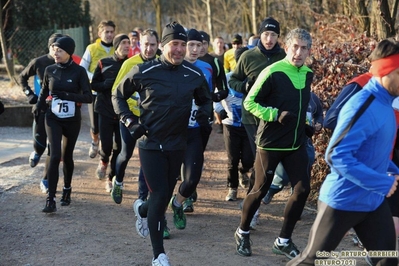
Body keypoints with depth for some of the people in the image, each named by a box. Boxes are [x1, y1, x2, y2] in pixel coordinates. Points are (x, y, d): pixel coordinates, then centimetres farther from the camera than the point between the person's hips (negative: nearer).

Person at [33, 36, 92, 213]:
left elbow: (88, 97, -12)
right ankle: (50, 199, -13)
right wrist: (38, 106, -2)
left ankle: (67, 189, 36)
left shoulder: (79, 71, -9)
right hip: (53, 119, 1)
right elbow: (44, 91, 16)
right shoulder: (50, 70, -2)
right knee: (55, 156, -13)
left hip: (72, 120, 0)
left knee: (67, 156, 12)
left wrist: (67, 95, -25)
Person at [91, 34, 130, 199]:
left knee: (119, 148, 1)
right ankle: (103, 161, 31)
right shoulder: (104, 63, 0)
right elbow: (94, 85, 1)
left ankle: (112, 179, 18)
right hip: (105, 110, -1)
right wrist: (108, 84, -17)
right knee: (106, 145, -4)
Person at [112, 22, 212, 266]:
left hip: (177, 144, 4)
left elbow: (205, 99, 18)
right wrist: (129, 120, -7)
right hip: (151, 143, -4)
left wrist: (205, 113, -3)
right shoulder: (144, 72, -10)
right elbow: (118, 95, 5)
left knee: (166, 195, 13)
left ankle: (143, 210, 50)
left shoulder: (195, 75, 0)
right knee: (160, 196, -9)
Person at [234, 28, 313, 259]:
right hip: (270, 143, -6)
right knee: (261, 190, 4)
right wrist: (275, 115, -22)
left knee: (303, 189, 0)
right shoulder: (272, 72, -16)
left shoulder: (308, 74, 5)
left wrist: (305, 121, 14)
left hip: (297, 144, 6)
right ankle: (243, 232, 28)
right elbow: (249, 102, -12)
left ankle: (283, 241, 13)